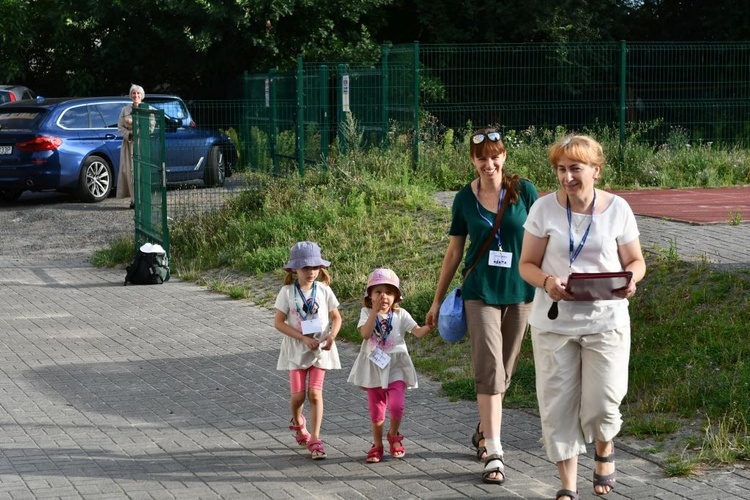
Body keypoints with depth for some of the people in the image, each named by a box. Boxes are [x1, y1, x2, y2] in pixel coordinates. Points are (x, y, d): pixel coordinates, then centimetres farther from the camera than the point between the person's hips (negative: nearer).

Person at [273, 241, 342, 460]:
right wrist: (303, 338, -17)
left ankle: (314, 440, -4)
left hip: (320, 350, 1)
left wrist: (332, 335, -14)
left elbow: (336, 317, 6)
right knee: (298, 394, 1)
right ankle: (298, 422, 35)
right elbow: (278, 322, -8)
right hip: (296, 349, 0)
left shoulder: (324, 290, -1)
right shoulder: (287, 292, -6)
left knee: (315, 393, -7)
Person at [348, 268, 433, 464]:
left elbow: (418, 332, -9)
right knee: (376, 410, 8)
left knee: (396, 405, -15)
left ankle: (394, 436, 13)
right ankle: (377, 445, 24)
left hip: (395, 368, -1)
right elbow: (365, 333, -19)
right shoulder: (367, 313, -1)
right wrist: (375, 311, -22)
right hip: (374, 367, 1)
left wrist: (430, 325, -30)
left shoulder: (400, 315, 0)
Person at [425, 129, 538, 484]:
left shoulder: (523, 191, -3)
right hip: (480, 293, -1)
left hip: (519, 293, 1)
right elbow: (454, 251, 9)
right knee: (489, 370, -11)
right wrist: (437, 300, 11)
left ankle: (483, 433, 32)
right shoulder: (465, 199, 1)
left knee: (503, 371, 11)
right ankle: (493, 453, -14)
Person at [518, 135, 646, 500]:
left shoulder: (617, 209, -2)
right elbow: (527, 264, 1)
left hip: (606, 322, 0)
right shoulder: (544, 208, -4)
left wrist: (629, 280, -16)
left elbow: (636, 261, 8)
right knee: (557, 405, 2)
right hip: (553, 322, 0)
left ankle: (604, 447, 32)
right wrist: (547, 282, -21)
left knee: (602, 404, -4)